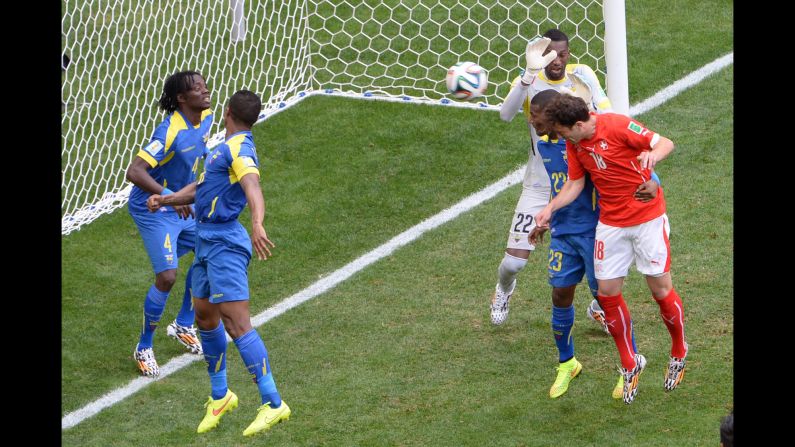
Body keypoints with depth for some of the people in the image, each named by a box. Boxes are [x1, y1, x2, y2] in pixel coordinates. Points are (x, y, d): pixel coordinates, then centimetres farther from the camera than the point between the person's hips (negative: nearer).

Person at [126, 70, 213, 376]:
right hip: (154, 210, -8)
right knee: (167, 277, -13)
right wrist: (169, 197, -43)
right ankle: (144, 348, 6)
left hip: (184, 205, 8)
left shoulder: (206, 118, -4)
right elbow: (134, 172, -36)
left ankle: (183, 326, 34)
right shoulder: (169, 131, -29)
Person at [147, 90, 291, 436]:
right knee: (206, 317, 18)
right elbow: (201, 187, 26)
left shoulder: (239, 149, -15)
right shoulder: (226, 148, 17)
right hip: (207, 240, 10)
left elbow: (253, 189, -33)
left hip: (225, 242, -10)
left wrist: (257, 226, -50)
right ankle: (220, 396, 33)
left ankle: (273, 404, -17)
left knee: (236, 323, -15)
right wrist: (166, 199, 12)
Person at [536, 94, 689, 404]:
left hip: (647, 217, -6)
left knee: (660, 289, 1)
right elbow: (574, 184, 10)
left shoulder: (618, 126, -19)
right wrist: (549, 209, -4)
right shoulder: (574, 144, 1)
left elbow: (665, 143, -17)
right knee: (607, 292, 2)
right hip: (610, 223, 6)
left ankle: (679, 354, 25)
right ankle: (630, 364, 19)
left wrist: (653, 154, -39)